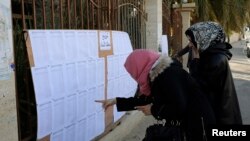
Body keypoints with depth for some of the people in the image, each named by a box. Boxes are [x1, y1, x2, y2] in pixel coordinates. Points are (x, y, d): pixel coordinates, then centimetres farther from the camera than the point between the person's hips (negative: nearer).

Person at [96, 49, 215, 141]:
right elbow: (146, 99, 15)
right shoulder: (158, 75, 6)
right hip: (186, 121, 9)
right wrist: (116, 101, 15)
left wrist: (154, 110, -15)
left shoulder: (168, 75, -25)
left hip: (197, 122, -9)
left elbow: (179, 106, -32)